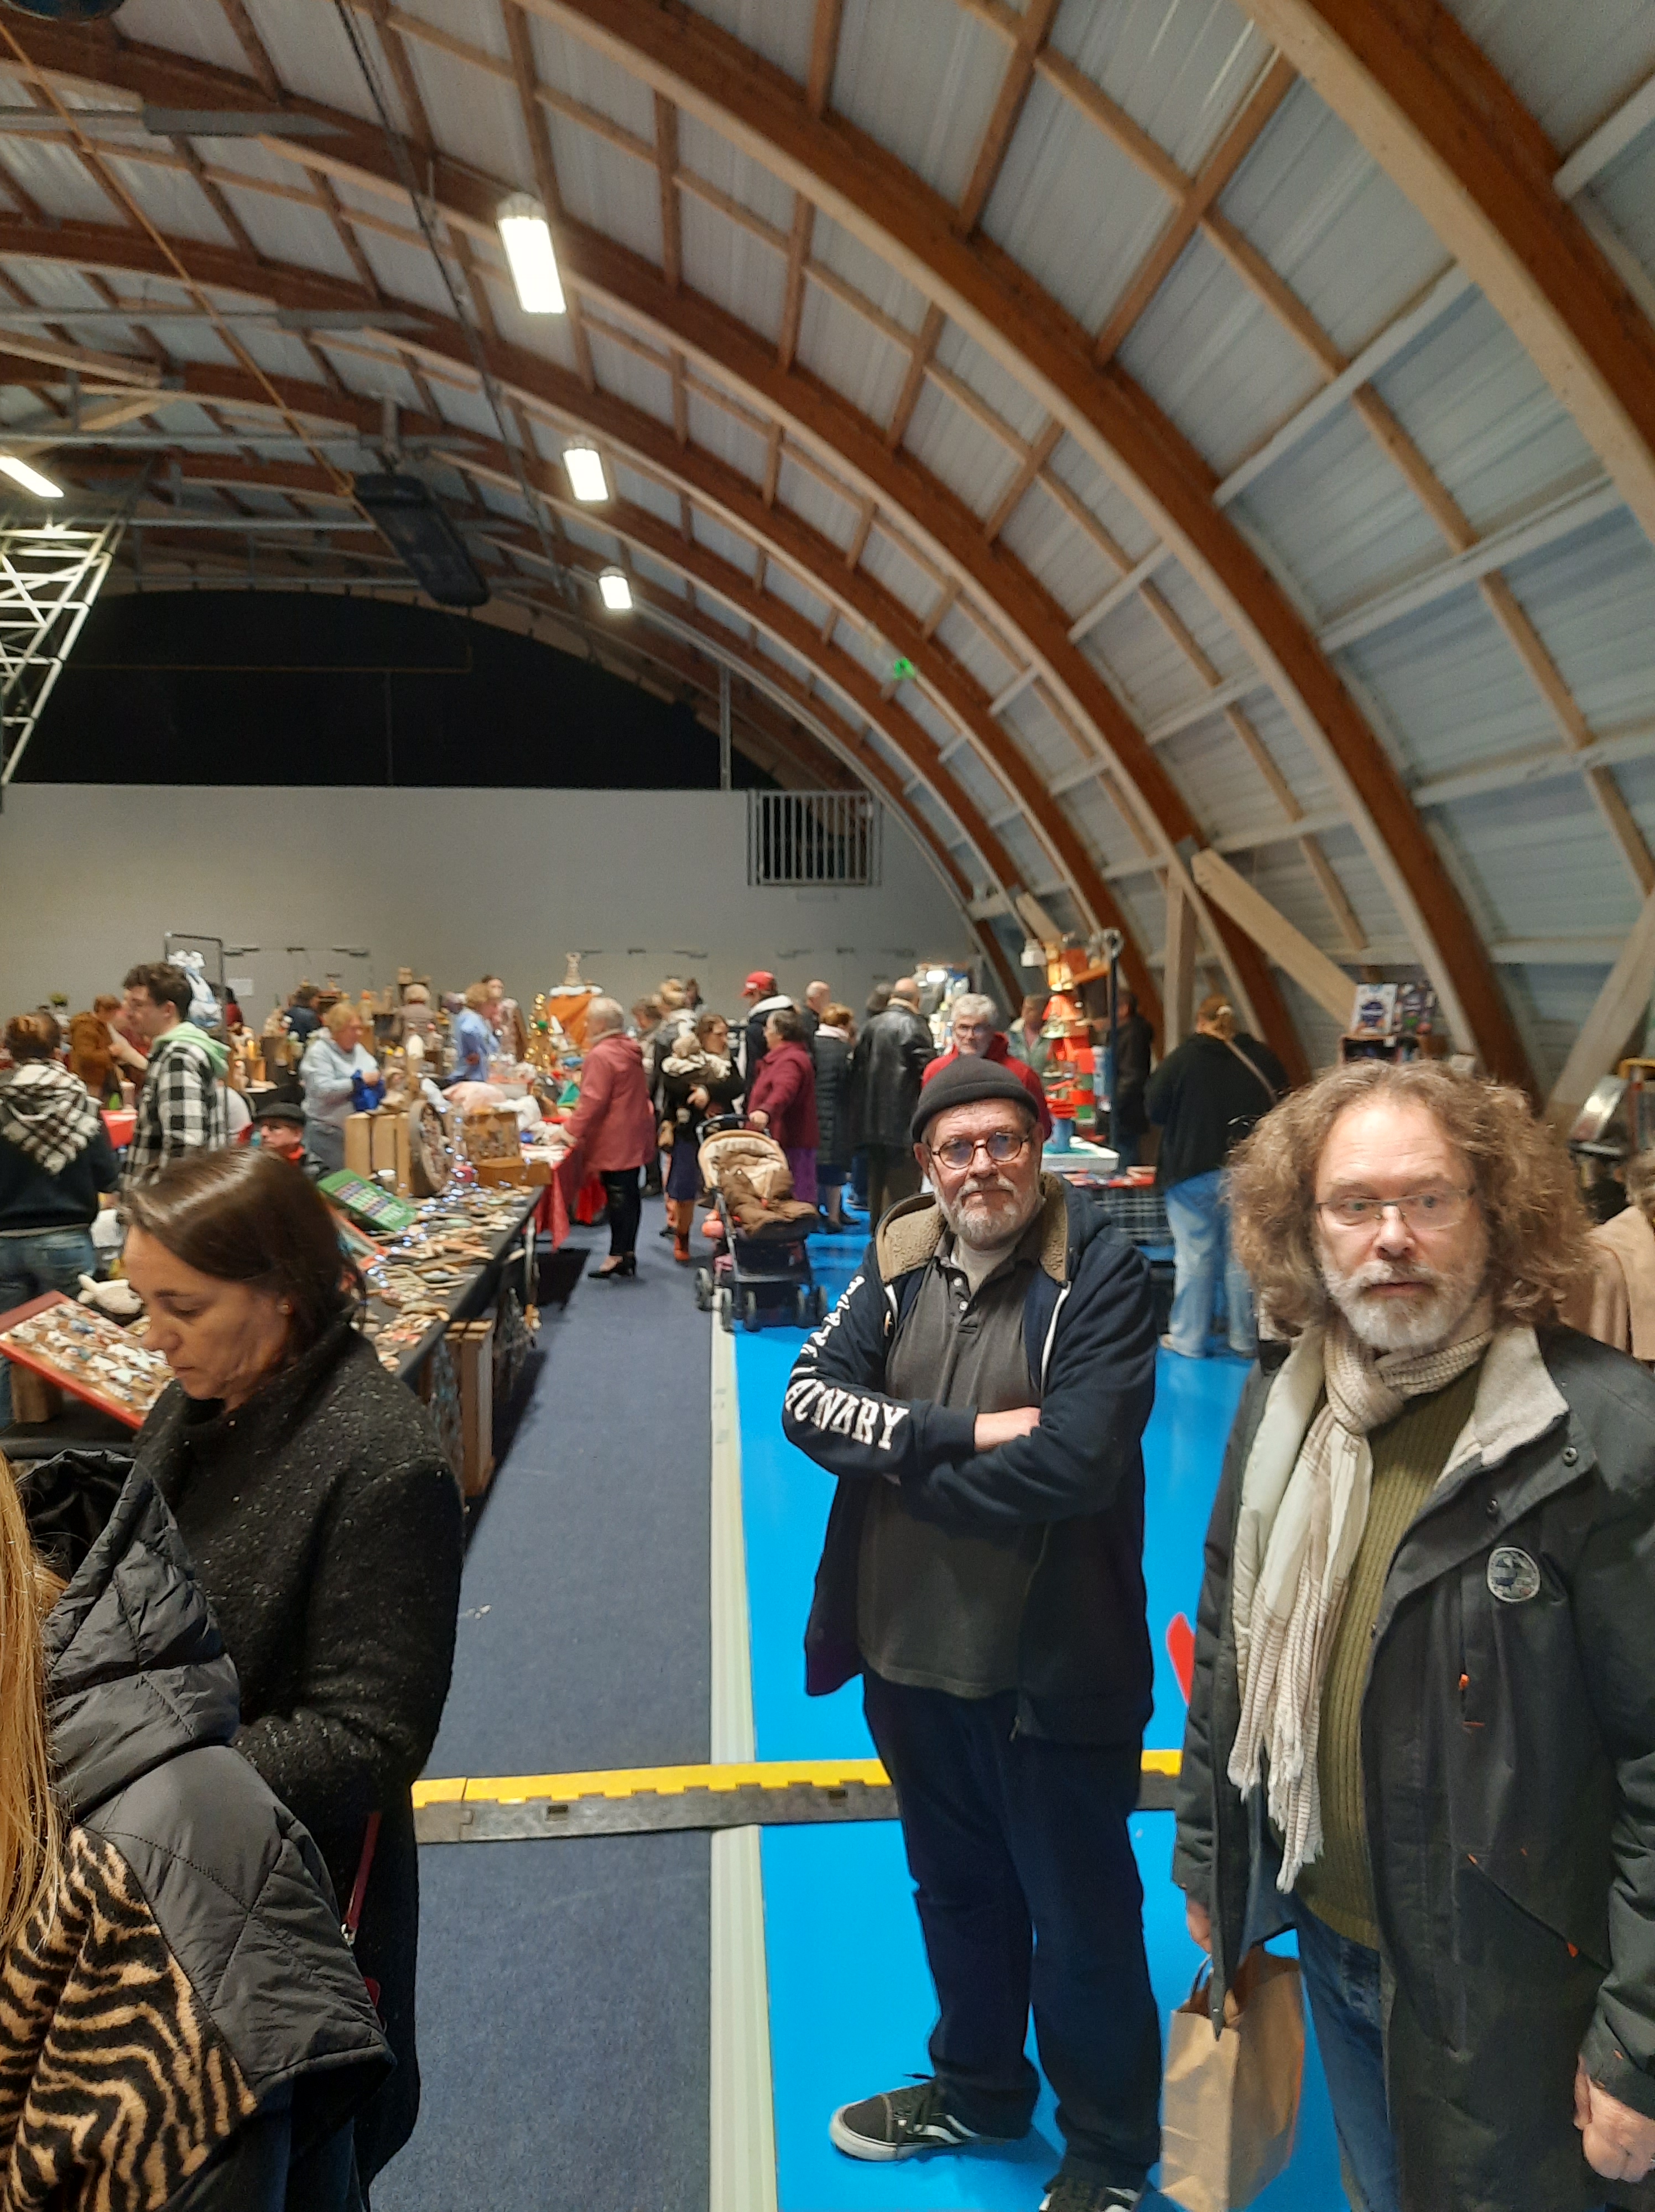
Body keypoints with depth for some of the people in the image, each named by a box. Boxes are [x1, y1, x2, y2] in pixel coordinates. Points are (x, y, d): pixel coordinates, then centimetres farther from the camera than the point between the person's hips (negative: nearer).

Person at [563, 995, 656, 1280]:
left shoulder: (601, 1055, -17)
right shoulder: (630, 1050, 12)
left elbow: (592, 1100, -21)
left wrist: (574, 1131, -15)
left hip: (614, 1139, -9)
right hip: (634, 1136, 9)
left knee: (618, 1195, -5)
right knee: (629, 1192, 12)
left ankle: (617, 1256, -1)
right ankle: (628, 1253, 18)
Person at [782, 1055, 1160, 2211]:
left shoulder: (1101, 1274, -17)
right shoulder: (899, 1263, -1)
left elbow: (1073, 1460, -27)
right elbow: (809, 1397, -10)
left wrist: (902, 1458, -15)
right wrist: (964, 1433, -23)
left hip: (1053, 1665, -5)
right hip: (911, 1646, 5)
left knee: (1083, 1920, 15)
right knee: (956, 1891, 26)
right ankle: (978, 2090, 52)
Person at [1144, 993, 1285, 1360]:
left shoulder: (1182, 1059, -9)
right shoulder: (1262, 1059, 0)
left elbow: (1153, 1110, -4)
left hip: (1194, 1174, -3)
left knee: (1194, 1258, 3)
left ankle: (1188, 1340, 10)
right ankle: (1246, 1339, 18)